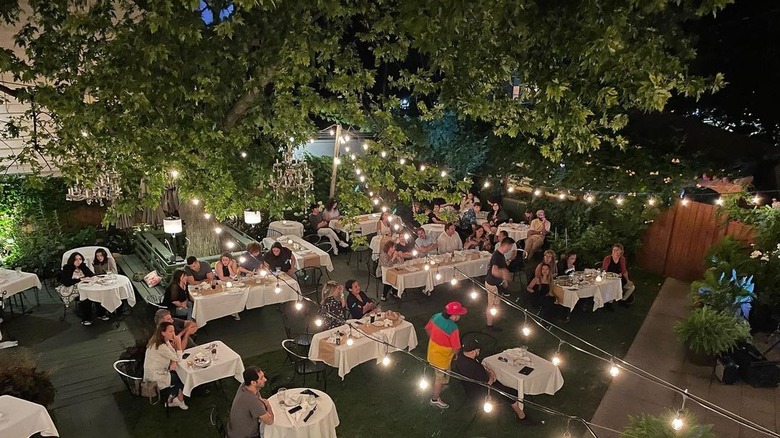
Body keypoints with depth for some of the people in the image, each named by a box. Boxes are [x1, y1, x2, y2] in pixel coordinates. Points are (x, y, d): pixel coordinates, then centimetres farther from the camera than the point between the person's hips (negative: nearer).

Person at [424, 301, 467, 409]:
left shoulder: (437, 316, -14)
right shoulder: (453, 328, -35)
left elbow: (427, 329, 4)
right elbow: (455, 350, -27)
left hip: (433, 351, 8)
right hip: (443, 357, -8)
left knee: (437, 375, 33)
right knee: (441, 378, 18)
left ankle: (436, 392, 57)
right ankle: (435, 399, 39)